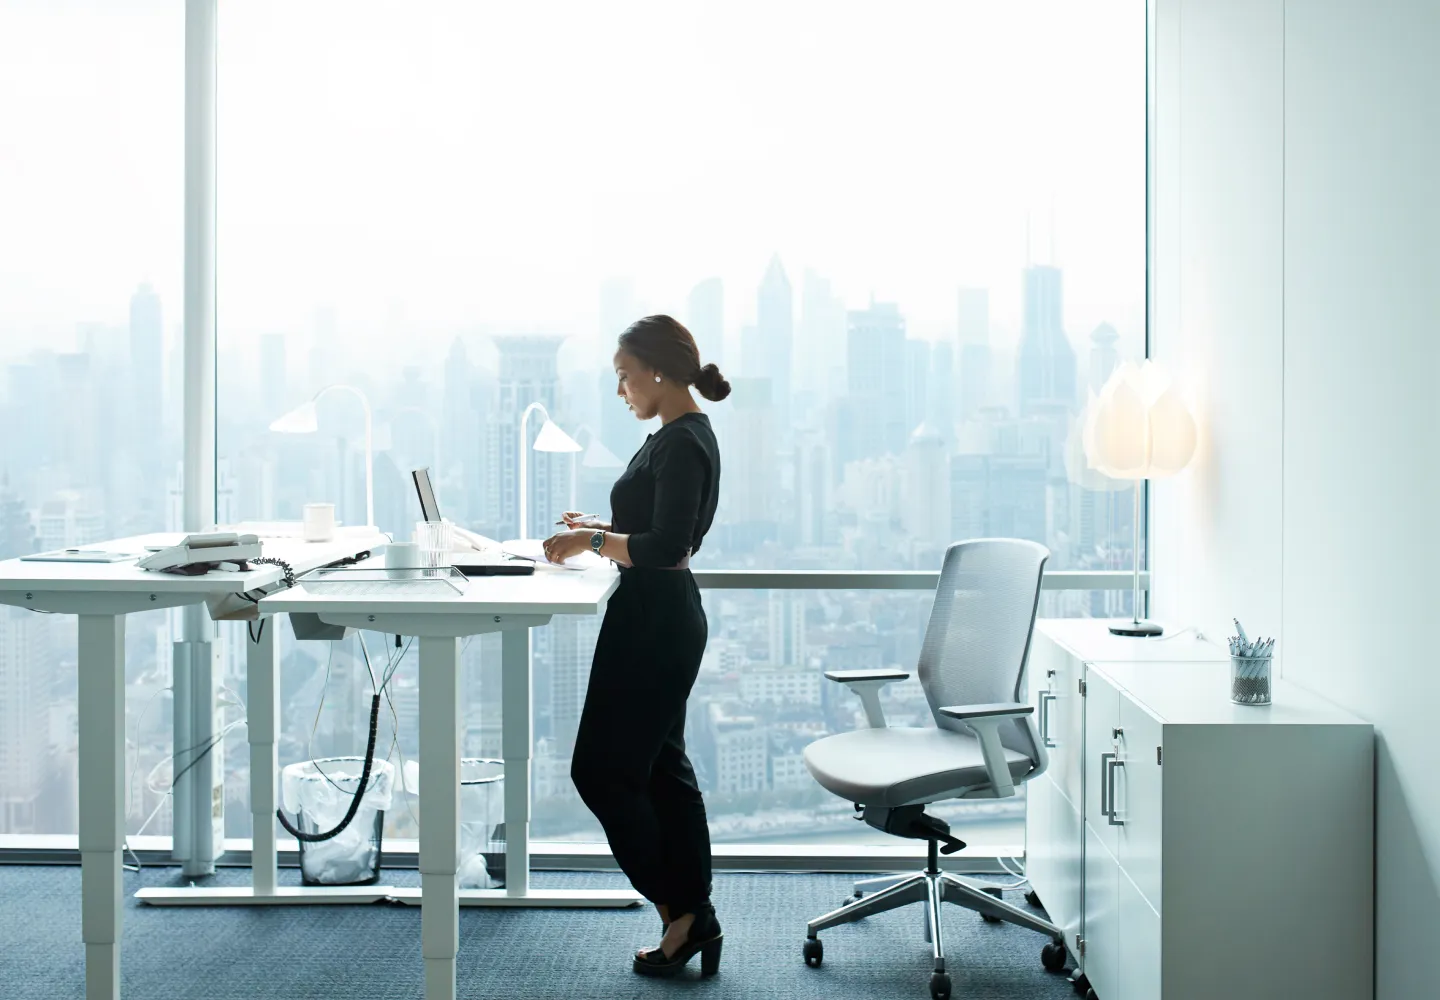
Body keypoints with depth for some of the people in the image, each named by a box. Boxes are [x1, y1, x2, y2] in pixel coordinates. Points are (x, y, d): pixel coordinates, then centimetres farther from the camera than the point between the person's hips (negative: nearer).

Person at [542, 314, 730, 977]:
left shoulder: (683, 443, -18)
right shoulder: (679, 436, 13)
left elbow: (666, 546, -24)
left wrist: (592, 542, -16)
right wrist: (599, 529, 12)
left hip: (654, 624, -11)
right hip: (660, 619, 11)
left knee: (601, 770, -1)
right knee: (660, 768, 14)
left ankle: (681, 910, 8)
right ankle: (694, 918, 21)